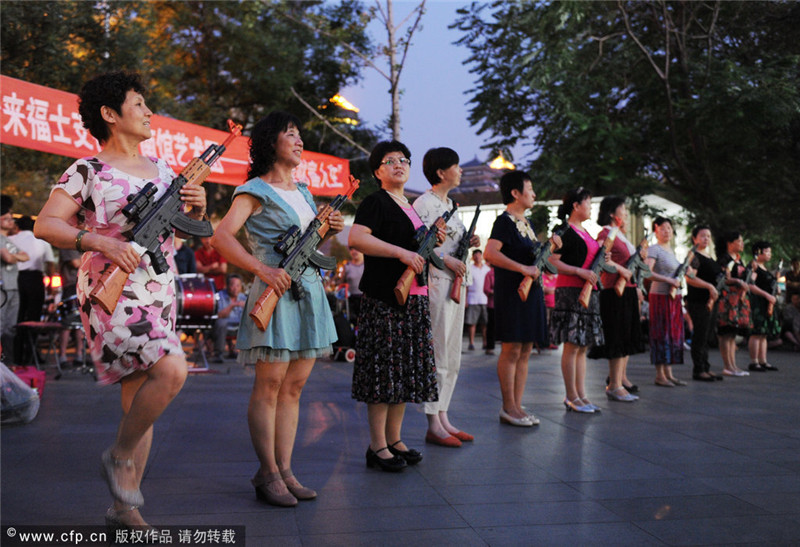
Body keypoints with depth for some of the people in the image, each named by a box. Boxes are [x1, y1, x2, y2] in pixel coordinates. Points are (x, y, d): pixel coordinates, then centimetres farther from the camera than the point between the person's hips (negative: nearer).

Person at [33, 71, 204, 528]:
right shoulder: (89, 171, -2)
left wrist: (198, 207, 1)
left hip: (159, 296, 6)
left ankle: (125, 508, 18)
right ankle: (120, 455, 1)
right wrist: (100, 242, -22)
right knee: (172, 370, -24)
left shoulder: (161, 169, 16)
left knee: (140, 398, 7)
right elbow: (45, 224, -8)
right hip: (112, 292, -6)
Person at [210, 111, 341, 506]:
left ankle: (285, 470, 16)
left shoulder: (303, 192, 20)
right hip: (275, 294, -7)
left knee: (293, 387, 9)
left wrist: (331, 230, 8)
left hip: (309, 292, 8)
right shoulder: (255, 191, -4)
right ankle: (267, 475, 6)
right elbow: (221, 237, -16)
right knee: (269, 385, -3)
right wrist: (262, 269, -25)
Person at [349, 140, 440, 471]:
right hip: (384, 299, -9)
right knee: (383, 370, -6)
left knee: (405, 370, 11)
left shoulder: (410, 207, 21)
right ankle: (377, 447, 2)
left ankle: (395, 440, 21)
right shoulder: (375, 202, -5)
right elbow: (356, 238, -20)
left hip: (414, 299, 9)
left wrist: (431, 243, 8)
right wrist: (402, 252, -23)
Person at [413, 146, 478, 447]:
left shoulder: (448, 203, 20)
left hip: (455, 283, 10)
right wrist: (447, 260, -19)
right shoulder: (425, 202, -8)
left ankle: (443, 418, 18)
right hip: (435, 284, -9)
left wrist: (468, 242, 8)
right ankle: (433, 425, 0)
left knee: (452, 358, 10)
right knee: (438, 357, -7)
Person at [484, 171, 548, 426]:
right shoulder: (505, 221, -10)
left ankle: (517, 405, 15)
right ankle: (508, 408, 4)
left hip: (531, 292, 9)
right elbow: (490, 253, -25)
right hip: (511, 293, -9)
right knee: (511, 350, -4)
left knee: (525, 351, 9)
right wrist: (524, 269, -27)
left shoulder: (526, 222, 19)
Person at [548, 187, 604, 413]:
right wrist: (580, 272, -22)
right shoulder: (565, 231, -8)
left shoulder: (584, 232, 19)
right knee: (572, 345, -7)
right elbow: (552, 261, -17)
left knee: (583, 345, 10)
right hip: (570, 291, -10)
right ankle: (571, 397, -1)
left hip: (587, 292, 10)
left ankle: (581, 395, 15)